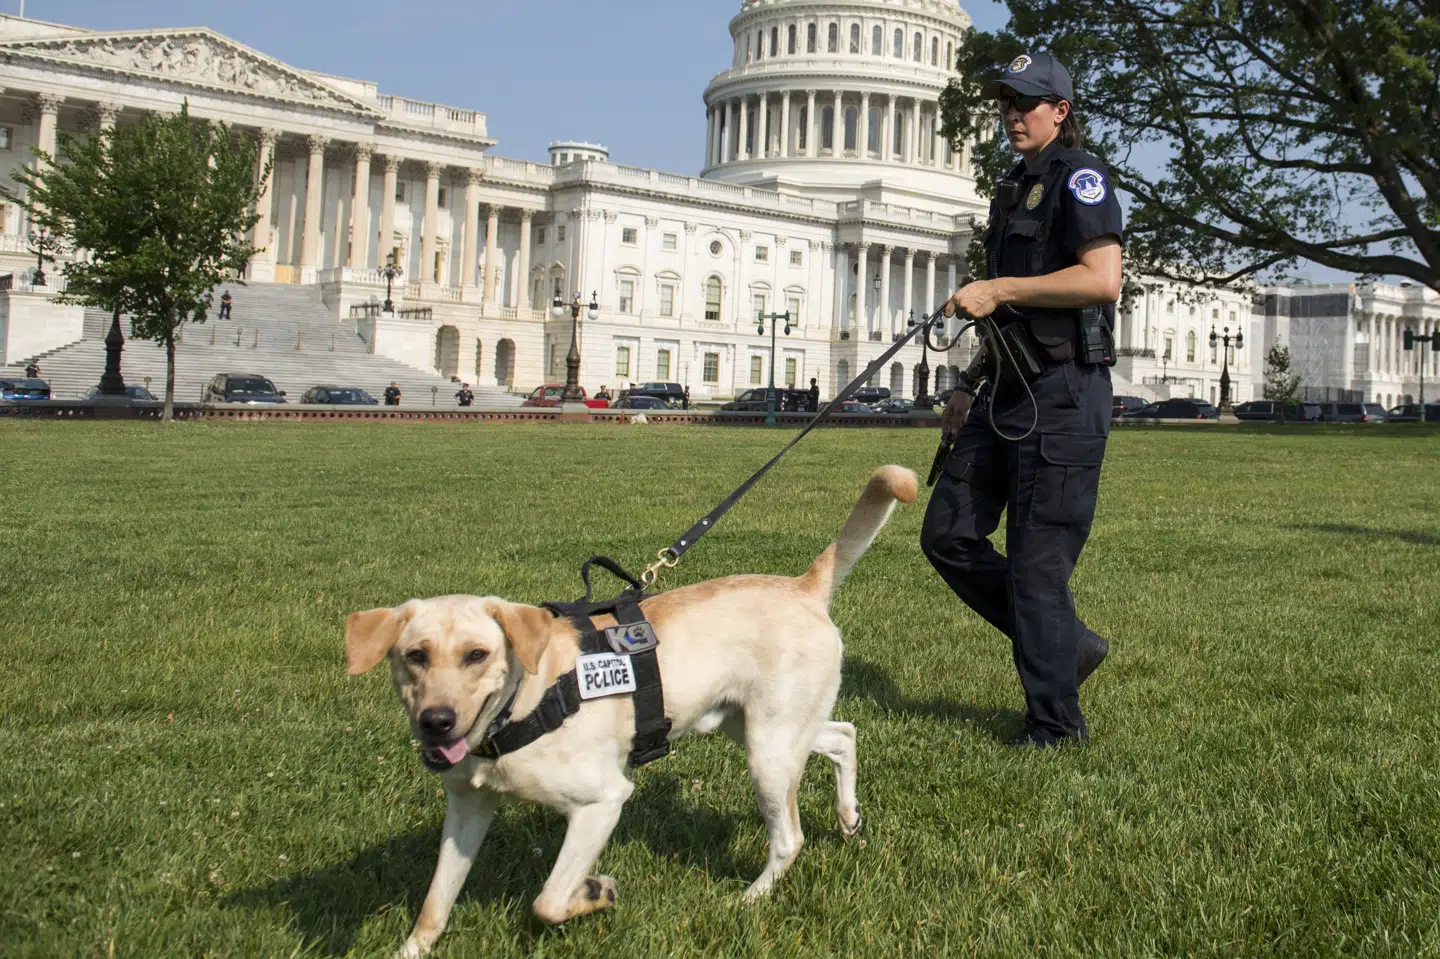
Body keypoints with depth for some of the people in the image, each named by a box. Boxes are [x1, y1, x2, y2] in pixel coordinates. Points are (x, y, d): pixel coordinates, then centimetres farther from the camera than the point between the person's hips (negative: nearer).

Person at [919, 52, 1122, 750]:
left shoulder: (1078, 175, -6)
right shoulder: (1014, 192, 21)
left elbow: (1103, 278, -20)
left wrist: (998, 289, -18)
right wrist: (968, 387, 20)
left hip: (1064, 395, -9)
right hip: (1008, 394, 9)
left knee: (1037, 561, -6)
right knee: (948, 535, 8)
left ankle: (1056, 726, 7)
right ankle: (1068, 645, 20)